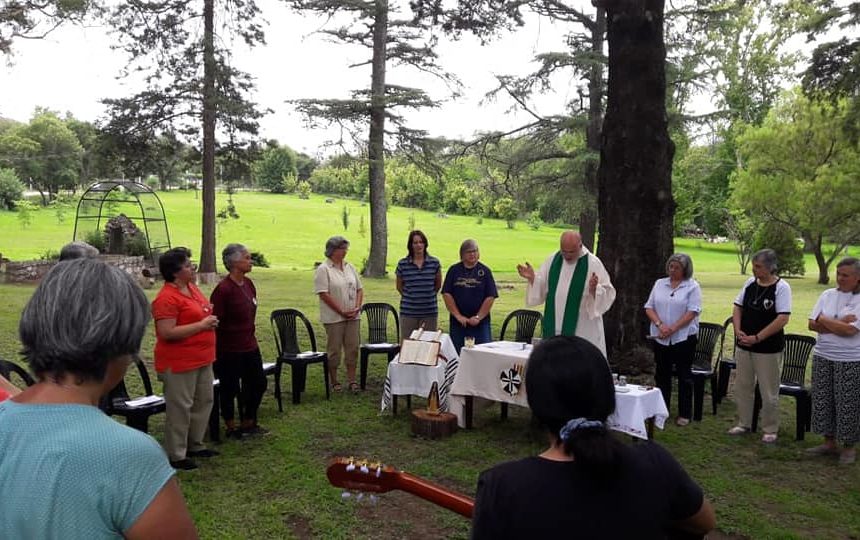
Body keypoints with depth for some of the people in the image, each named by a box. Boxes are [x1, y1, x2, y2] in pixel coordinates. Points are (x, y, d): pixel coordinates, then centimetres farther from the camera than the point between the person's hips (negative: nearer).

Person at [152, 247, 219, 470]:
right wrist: (202, 325, -22)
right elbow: (167, 333, -26)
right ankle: (176, 455, 13)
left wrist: (210, 318, 8)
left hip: (202, 359, 10)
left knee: (204, 401, 18)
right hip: (179, 362, -10)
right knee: (180, 408, 0)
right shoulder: (166, 298, -19)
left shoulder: (192, 288, 10)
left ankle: (195, 445, 34)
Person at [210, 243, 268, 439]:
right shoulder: (223, 289, -21)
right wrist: (216, 351, -16)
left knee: (258, 383, 16)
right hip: (229, 350, -8)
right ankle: (231, 427, 25)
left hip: (249, 346, 8)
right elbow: (214, 322, -20)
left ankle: (248, 423, 32)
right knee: (230, 389, 7)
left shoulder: (248, 284, 5)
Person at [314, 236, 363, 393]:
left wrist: (357, 308, -2)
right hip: (334, 317, -5)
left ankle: (352, 380, 15)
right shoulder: (323, 269, -8)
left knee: (352, 348, 7)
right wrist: (342, 312, -15)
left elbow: (359, 290, 14)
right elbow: (324, 294, -14)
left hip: (352, 316, 6)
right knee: (334, 350, 4)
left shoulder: (350, 267, 11)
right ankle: (334, 381, 16)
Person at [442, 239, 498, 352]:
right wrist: (458, 316, -7)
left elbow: (490, 297, -3)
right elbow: (447, 294, 0)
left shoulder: (485, 271, 3)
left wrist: (478, 317, -10)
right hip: (458, 323, 1)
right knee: (457, 354, 6)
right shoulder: (454, 270, 5)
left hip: (480, 323, -1)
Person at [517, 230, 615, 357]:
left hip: (582, 328, -4)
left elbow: (607, 294, -8)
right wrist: (532, 278, -7)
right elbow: (542, 288, 12)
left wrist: (594, 289, -28)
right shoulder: (553, 260, 5)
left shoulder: (593, 263, -7)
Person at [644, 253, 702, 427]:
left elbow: (692, 312, -12)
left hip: (684, 337, -4)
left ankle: (684, 414, 12)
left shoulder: (693, 286, -3)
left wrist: (672, 329, -17)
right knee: (662, 374, 12)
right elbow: (649, 308, 5)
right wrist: (660, 325, -11)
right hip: (660, 338, 4)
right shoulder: (659, 284, 9)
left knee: (684, 376, 4)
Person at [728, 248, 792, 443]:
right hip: (744, 346, 6)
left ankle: (770, 430, 20)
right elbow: (738, 308, 11)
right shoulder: (750, 283, 4)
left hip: (769, 348, -5)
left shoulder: (781, 287, -12)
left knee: (769, 392, 4)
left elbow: (783, 319, -19)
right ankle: (744, 424, 28)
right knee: (742, 387, 14)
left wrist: (757, 338, -19)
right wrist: (738, 331, -5)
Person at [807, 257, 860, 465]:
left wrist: (825, 319, -6)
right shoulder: (827, 295, 6)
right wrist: (839, 323, -13)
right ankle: (829, 442, 24)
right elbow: (812, 324, 0)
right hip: (822, 357, 5)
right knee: (822, 400, 10)